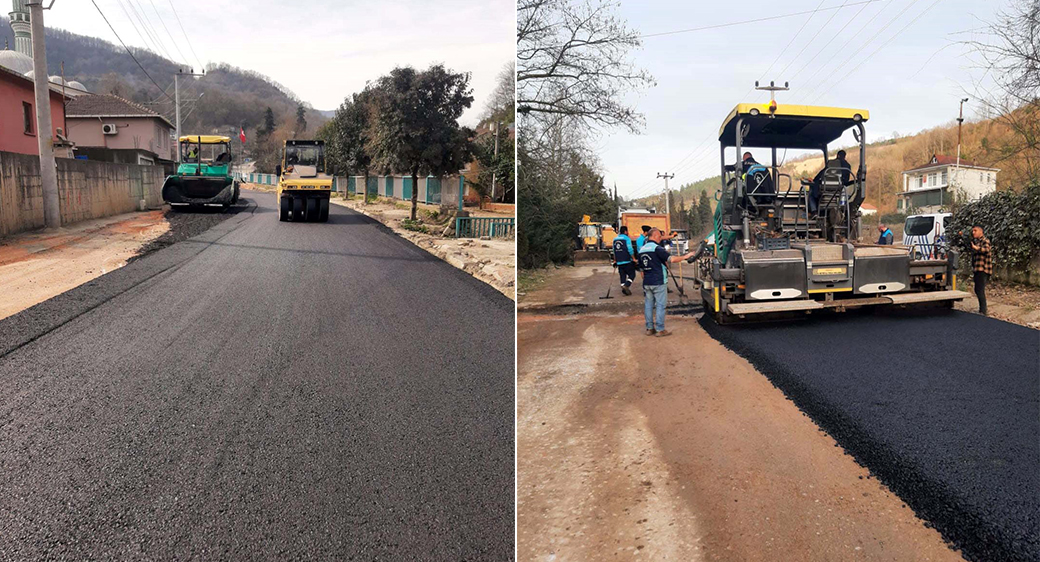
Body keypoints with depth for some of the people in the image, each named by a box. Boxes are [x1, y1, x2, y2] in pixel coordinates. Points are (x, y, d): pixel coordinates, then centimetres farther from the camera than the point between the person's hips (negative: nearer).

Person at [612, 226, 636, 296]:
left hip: (619, 262, 6)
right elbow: (630, 250, -14)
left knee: (622, 275, 12)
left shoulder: (615, 239, 13)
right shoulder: (626, 238, -8)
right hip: (627, 261, -6)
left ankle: (623, 286, 7)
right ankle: (626, 285, -15)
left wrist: (615, 260, 26)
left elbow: (614, 251, 18)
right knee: (632, 274, 1)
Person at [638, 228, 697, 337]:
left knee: (648, 305, 11)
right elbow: (672, 259, -23)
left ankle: (649, 328, 15)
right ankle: (660, 330, 1)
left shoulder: (642, 250, 12)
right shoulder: (657, 248, -13)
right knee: (660, 305, 0)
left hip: (647, 283, 7)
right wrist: (685, 256, -11)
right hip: (659, 282, -7)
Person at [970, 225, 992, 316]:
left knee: (980, 290, -14)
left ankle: (983, 312, -15)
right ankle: (981, 309, 28)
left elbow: (987, 249, -31)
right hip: (977, 269, 10)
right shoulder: (975, 241, 19)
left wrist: (976, 248, -48)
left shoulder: (985, 240, -9)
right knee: (977, 290, 17)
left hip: (983, 270, -10)